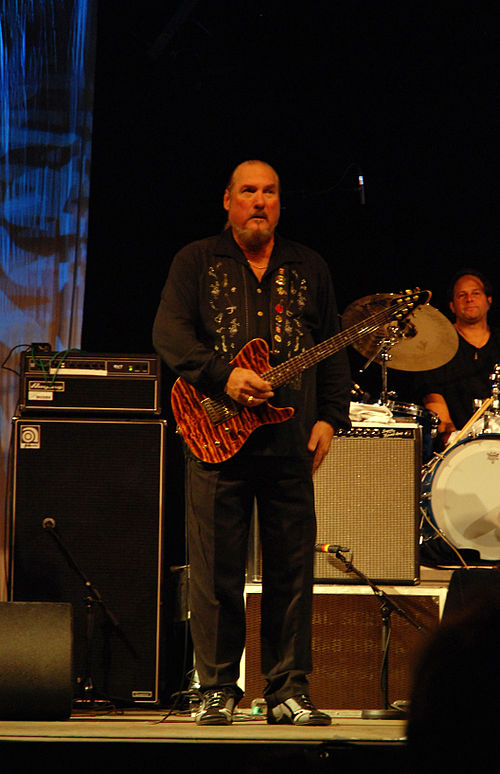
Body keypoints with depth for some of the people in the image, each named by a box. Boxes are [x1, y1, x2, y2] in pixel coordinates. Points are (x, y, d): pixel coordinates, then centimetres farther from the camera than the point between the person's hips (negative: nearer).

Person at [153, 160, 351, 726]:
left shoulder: (308, 269, 16)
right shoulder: (197, 261, 8)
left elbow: (333, 353, 16)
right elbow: (169, 332, -4)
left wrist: (330, 418, 4)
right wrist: (224, 376, -16)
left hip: (291, 445, 2)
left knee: (291, 572, 1)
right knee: (215, 570, -2)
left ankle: (287, 691, 8)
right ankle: (217, 690, 7)